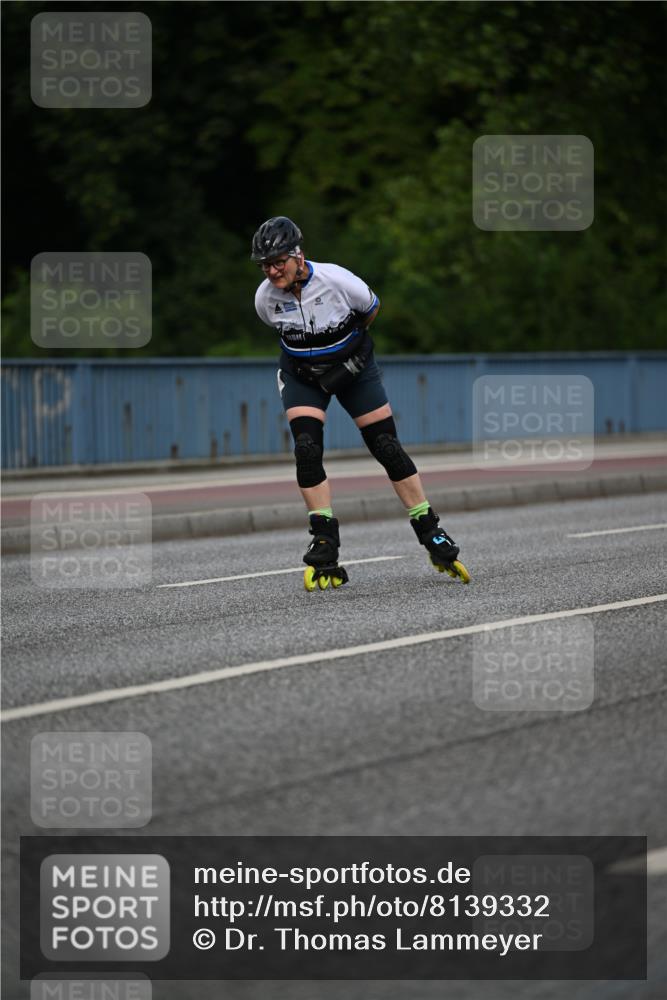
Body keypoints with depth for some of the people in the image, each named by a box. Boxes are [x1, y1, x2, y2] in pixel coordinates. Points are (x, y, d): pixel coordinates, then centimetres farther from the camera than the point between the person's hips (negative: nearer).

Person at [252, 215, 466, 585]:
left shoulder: (338, 281, -27)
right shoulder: (265, 298, -18)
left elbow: (372, 309, -4)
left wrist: (346, 343, 4)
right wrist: (311, 346, 9)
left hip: (353, 369, -1)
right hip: (302, 376, 2)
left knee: (387, 447, -3)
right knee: (306, 450, -17)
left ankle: (430, 532, 7)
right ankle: (325, 543, -9)